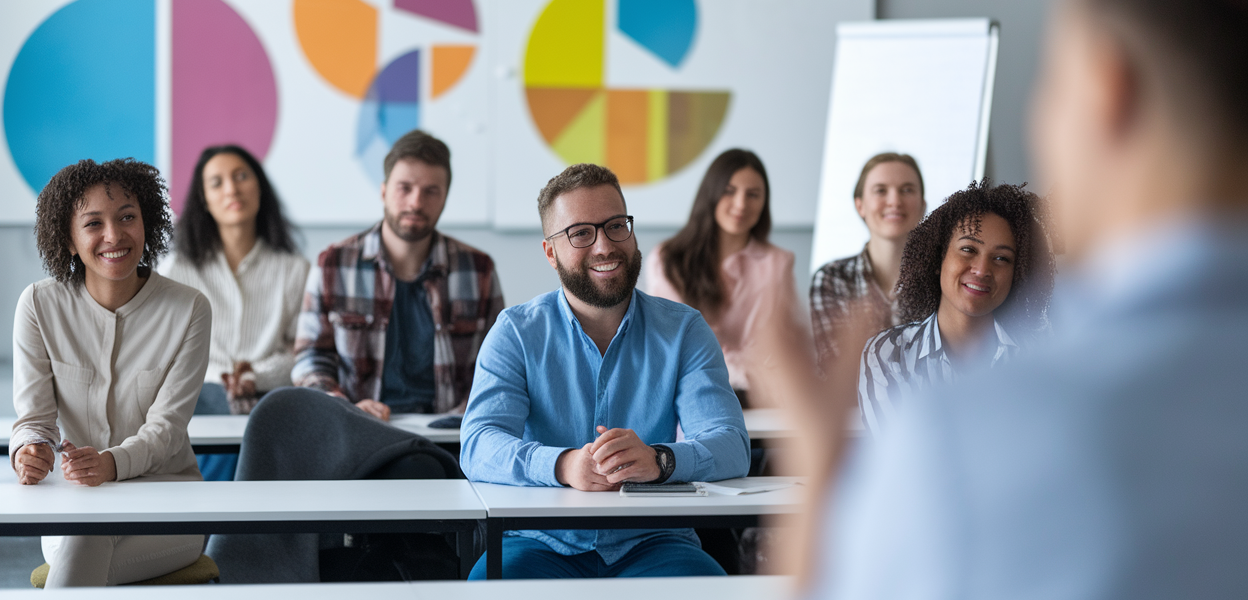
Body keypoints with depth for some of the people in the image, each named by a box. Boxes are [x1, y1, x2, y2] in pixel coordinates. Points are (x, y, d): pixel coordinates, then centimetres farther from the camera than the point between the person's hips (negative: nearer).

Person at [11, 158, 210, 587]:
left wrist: (113, 463, -34)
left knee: (85, 538, -35)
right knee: (79, 533, -36)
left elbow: (166, 425, -11)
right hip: (71, 502, 1)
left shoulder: (189, 310, -5)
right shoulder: (40, 306, 0)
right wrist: (29, 451, -30)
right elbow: (35, 413, -4)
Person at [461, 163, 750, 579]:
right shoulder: (517, 332, 5)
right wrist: (563, 465, -33)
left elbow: (731, 447, -7)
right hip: (544, 542, -1)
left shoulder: (683, 330, 6)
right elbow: (479, 446, -10)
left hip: (651, 542, 1)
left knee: (700, 577, -32)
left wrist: (658, 459, -32)